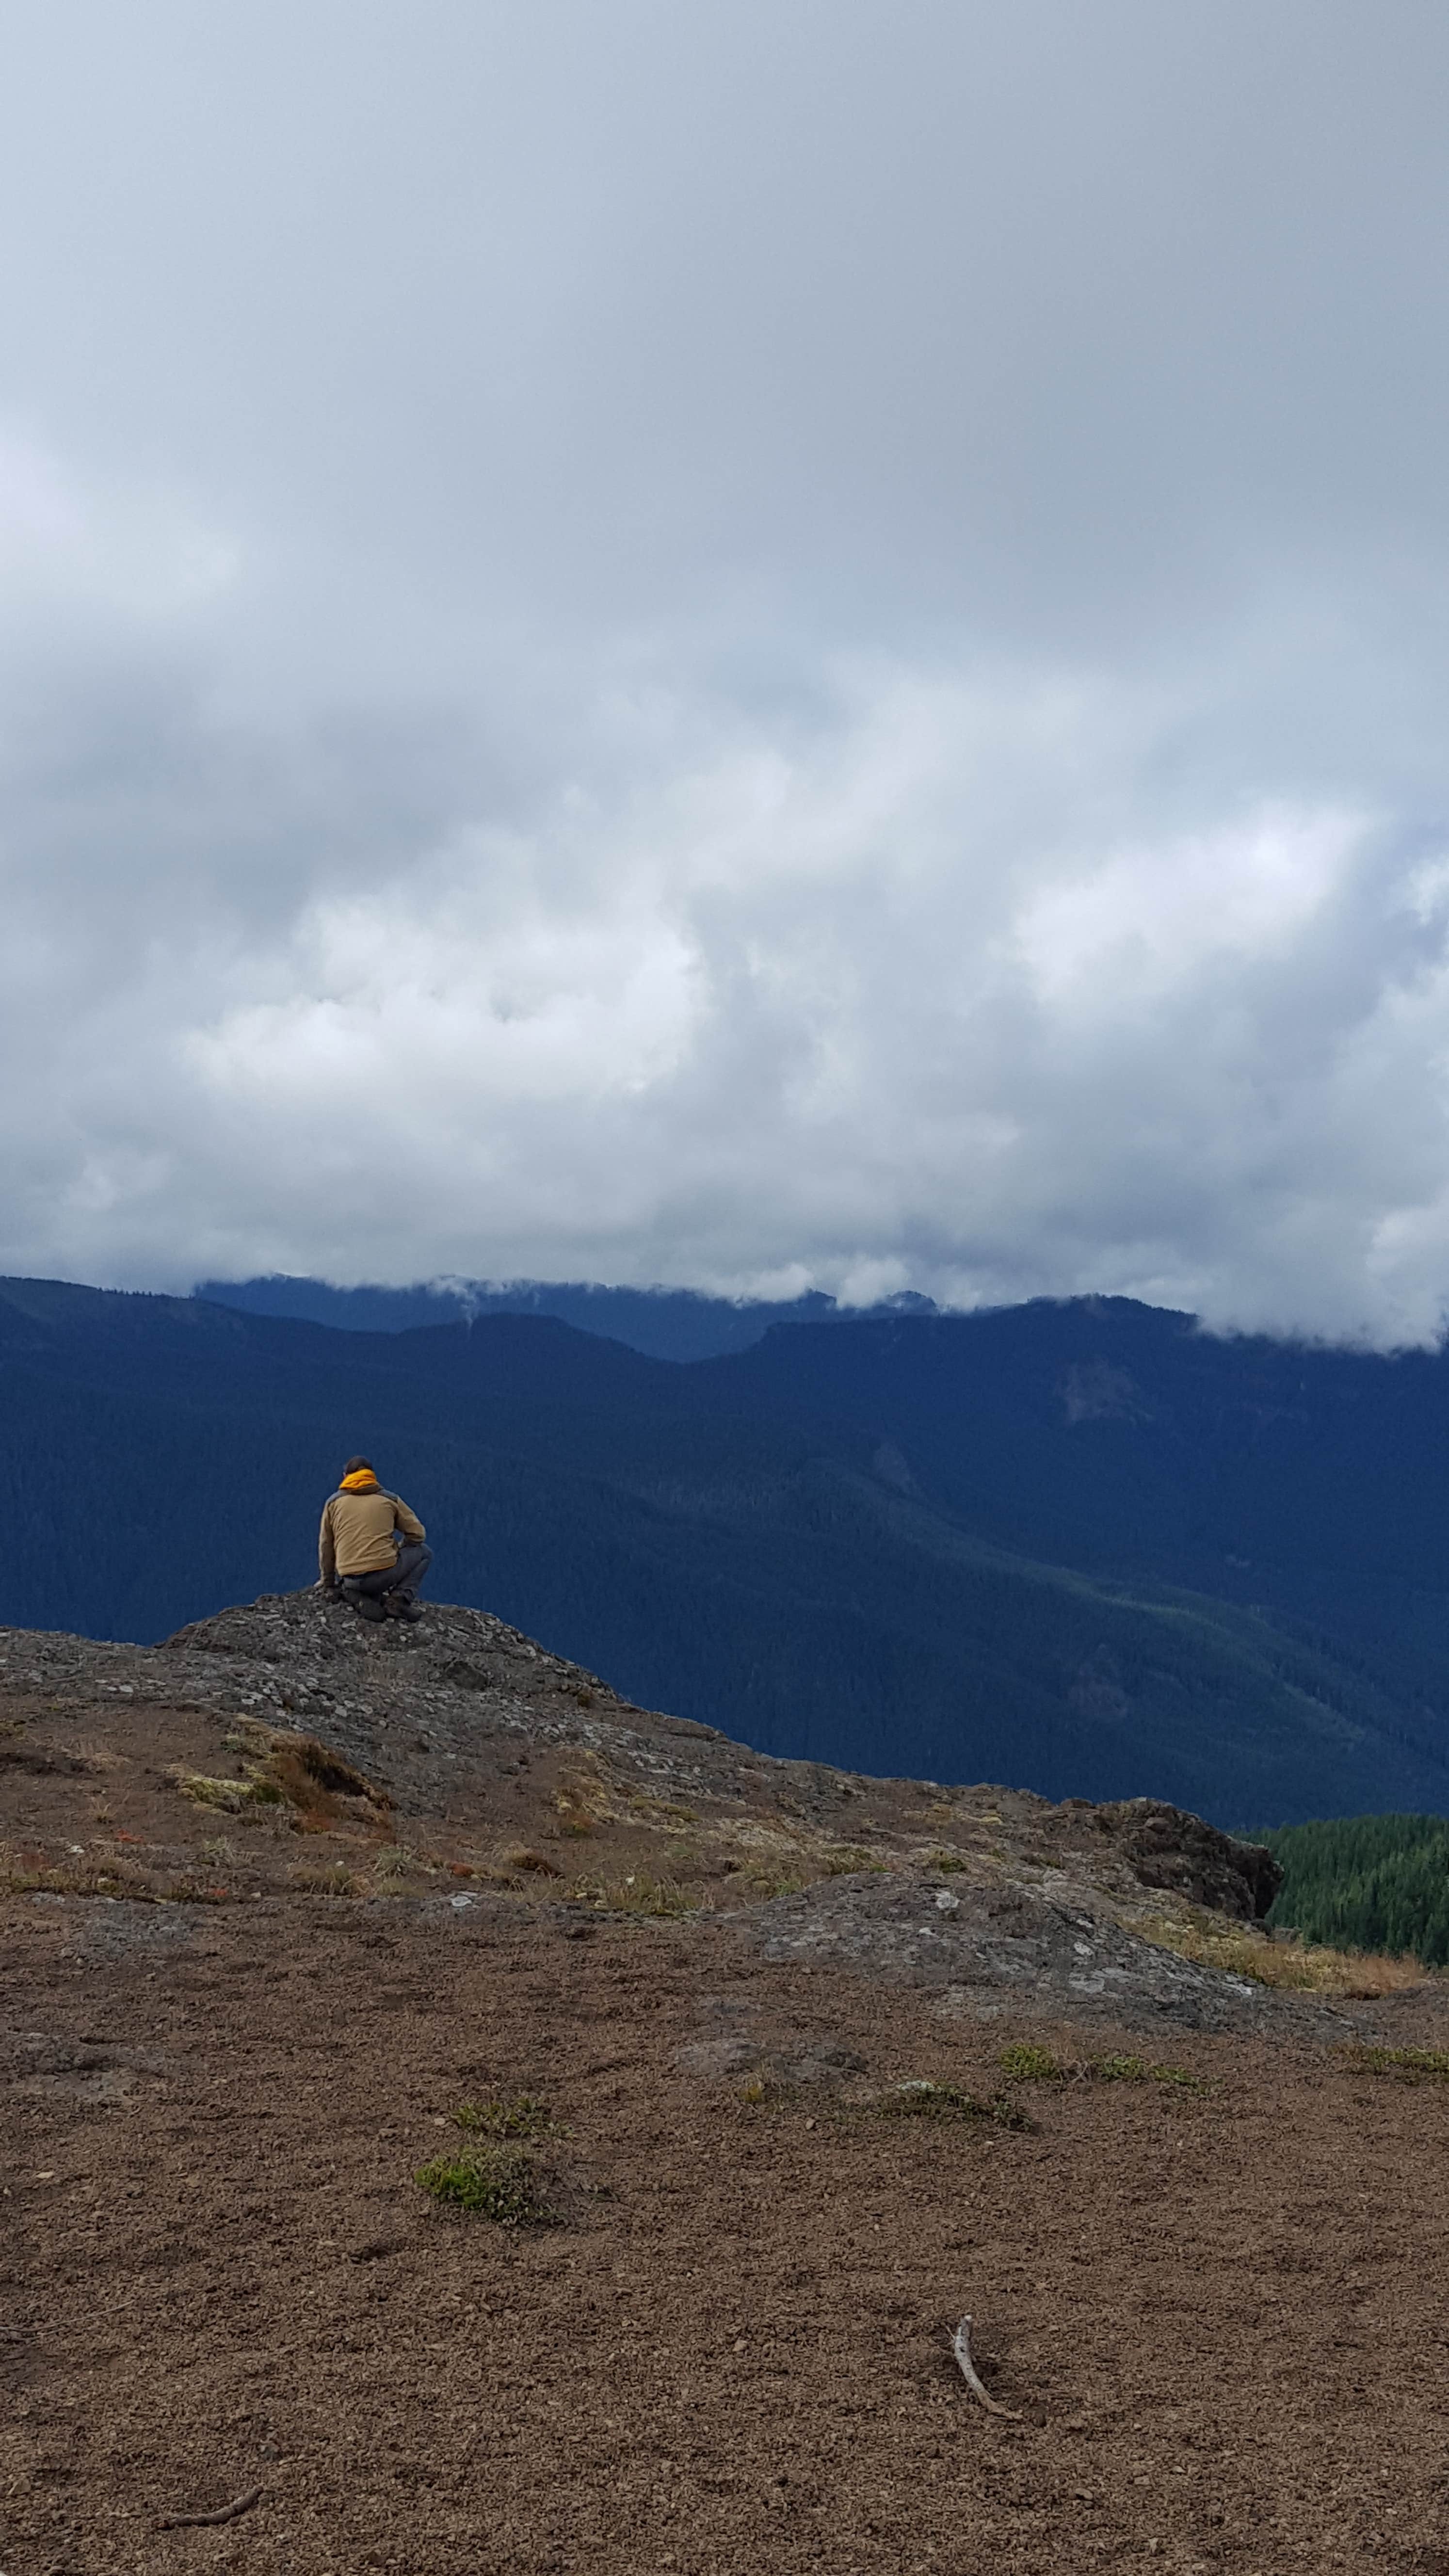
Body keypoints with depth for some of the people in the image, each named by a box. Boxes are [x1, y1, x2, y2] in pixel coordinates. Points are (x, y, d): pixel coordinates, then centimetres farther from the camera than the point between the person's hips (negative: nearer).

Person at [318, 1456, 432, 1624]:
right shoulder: (390, 1499, 10)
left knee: (346, 1586, 40)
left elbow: (325, 1547, 14)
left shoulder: (333, 1502, 13)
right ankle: (401, 1597, 0)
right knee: (424, 1552, 25)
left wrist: (328, 1584, 25)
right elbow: (418, 1534, 9)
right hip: (386, 1573, -2)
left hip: (351, 1579, 2)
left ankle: (360, 1599, 2)